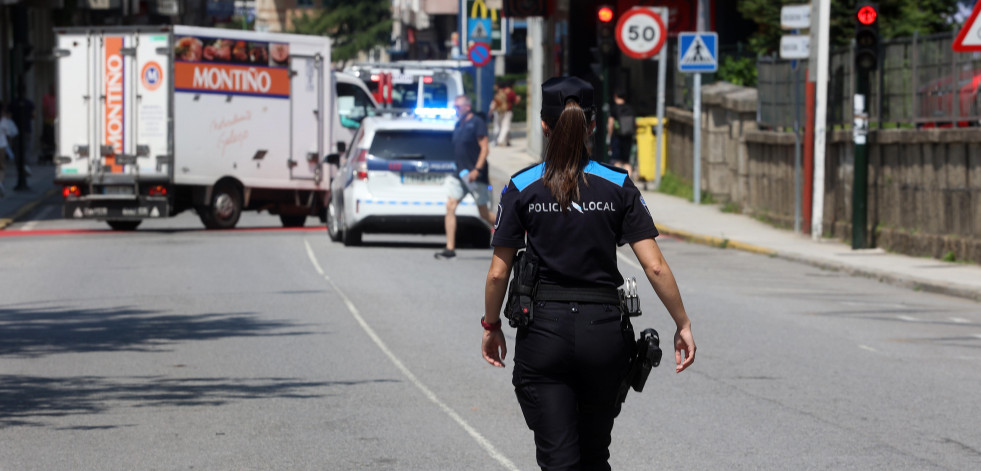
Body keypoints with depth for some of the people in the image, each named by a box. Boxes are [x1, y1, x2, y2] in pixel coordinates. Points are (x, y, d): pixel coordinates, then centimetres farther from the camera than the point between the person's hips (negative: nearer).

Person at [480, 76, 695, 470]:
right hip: (604, 330, 2)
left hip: (543, 330, -2)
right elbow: (655, 266, -5)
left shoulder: (521, 188, -2)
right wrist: (682, 325, 3)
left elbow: (498, 272, -1)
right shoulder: (618, 186, 0)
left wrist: (491, 327, 14)